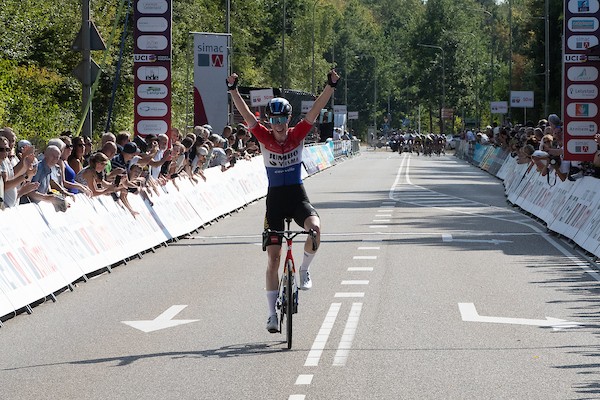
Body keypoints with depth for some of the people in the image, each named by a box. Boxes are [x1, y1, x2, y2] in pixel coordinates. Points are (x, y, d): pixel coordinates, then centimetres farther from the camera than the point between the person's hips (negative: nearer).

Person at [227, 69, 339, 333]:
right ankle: (272, 313, 7)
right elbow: (245, 114, -13)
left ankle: (304, 270, -4)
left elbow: (315, 111, -11)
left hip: (297, 195, 0)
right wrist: (233, 89, -25)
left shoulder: (297, 135, -3)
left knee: (314, 227, -33)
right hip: (274, 198, 0)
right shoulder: (264, 137, -4)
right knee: (273, 257, -1)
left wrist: (331, 86, -21)